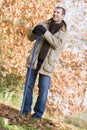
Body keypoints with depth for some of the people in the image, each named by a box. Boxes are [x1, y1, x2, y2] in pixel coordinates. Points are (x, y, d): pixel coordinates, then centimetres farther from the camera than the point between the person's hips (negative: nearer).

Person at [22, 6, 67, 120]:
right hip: (35, 60, 2)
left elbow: (57, 44, -17)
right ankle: (26, 111, 14)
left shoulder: (63, 31, 1)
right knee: (29, 86, 3)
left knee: (43, 90, -4)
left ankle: (38, 115, 6)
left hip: (47, 63, -2)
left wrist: (45, 32, -26)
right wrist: (34, 31, -19)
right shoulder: (44, 24, 7)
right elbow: (30, 37, 5)